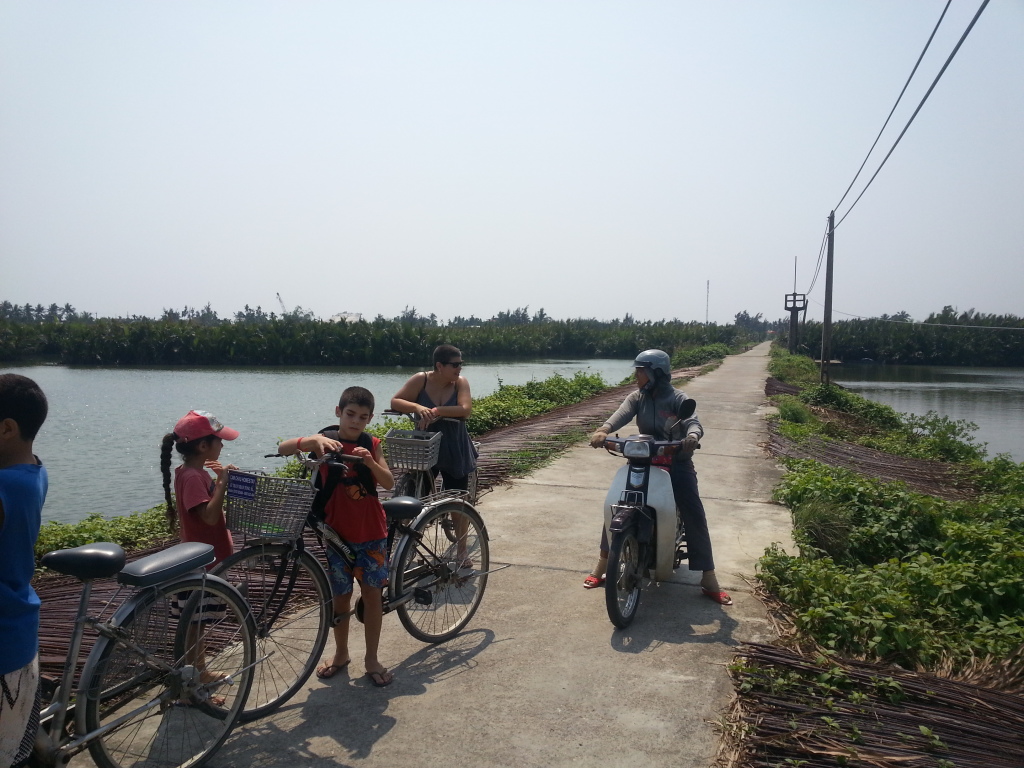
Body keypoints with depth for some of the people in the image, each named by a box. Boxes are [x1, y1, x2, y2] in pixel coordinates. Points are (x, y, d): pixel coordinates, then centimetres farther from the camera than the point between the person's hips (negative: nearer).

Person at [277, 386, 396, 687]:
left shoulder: (371, 444, 0)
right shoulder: (326, 440, -7)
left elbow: (388, 483, -7)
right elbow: (282, 448, -22)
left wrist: (370, 461, -25)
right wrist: (313, 440, -40)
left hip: (371, 531, 1)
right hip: (337, 531, -1)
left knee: (372, 592, 5)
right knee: (341, 595, 11)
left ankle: (372, 659, 20)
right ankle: (341, 654, 32)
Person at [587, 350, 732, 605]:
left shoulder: (677, 398, -8)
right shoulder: (637, 397, 1)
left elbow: (693, 421, -24)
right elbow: (621, 414, -17)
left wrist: (692, 436, -49)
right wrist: (604, 430, -39)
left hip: (677, 462, -3)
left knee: (694, 516, -8)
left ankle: (709, 580, 2)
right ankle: (601, 565, 10)